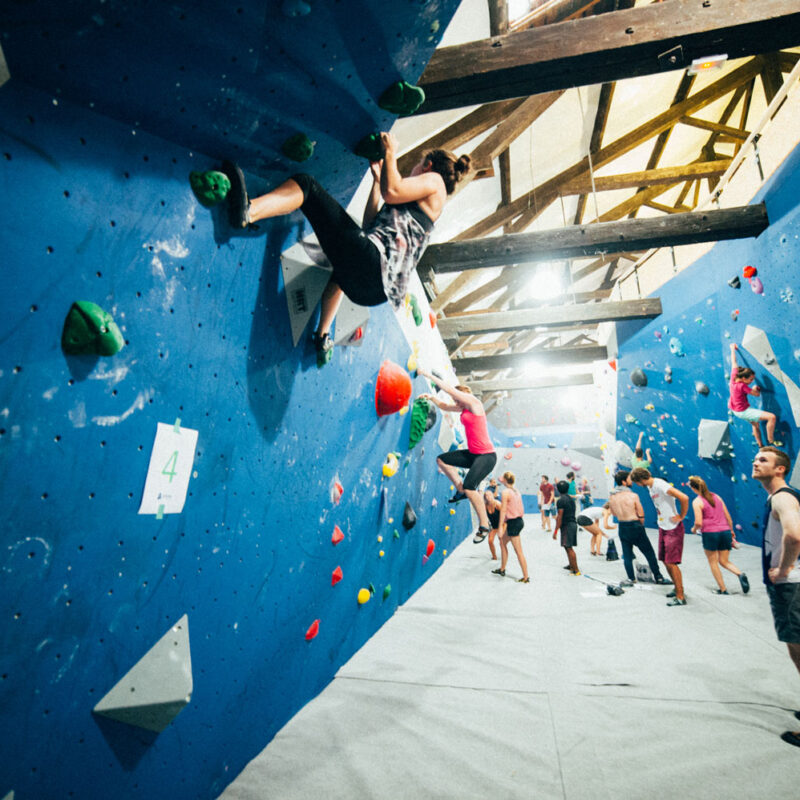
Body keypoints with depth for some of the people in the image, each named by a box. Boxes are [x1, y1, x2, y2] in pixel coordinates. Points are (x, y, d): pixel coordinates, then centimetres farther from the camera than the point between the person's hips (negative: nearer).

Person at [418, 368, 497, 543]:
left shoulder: (475, 403, -12)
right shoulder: (464, 408, 11)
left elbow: (449, 389, -15)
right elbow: (444, 406, 25)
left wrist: (428, 374, -12)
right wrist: (432, 398, 9)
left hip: (486, 456, -10)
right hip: (473, 454, 10)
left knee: (469, 486, -24)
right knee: (442, 460, 13)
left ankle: (484, 524, -5)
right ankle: (461, 490, 16)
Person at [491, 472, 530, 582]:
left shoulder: (505, 492, -15)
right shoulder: (516, 491, 9)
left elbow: (503, 510, -17)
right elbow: (522, 510, 12)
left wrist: (500, 527, -14)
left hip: (513, 522, -9)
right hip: (519, 520, 9)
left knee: (518, 551, 0)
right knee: (503, 543, 22)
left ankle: (526, 577, 7)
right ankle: (502, 569, 32)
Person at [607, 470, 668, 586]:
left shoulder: (611, 498, -3)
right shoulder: (633, 496, -17)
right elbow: (641, 515, -9)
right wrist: (640, 525, 7)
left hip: (622, 528, 4)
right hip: (635, 526, -4)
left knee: (627, 555, 13)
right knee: (649, 553, 15)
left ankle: (631, 578, 19)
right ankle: (658, 577, 25)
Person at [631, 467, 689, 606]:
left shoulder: (660, 485, -23)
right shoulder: (650, 486, 7)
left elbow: (684, 498, -29)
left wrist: (681, 516, -18)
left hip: (673, 529, -9)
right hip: (662, 527, 9)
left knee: (672, 562, -5)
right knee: (665, 561, 16)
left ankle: (680, 597, 5)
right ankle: (677, 588, 31)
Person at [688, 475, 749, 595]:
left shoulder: (697, 502, -10)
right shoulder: (717, 496, 8)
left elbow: (698, 522, -15)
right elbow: (728, 516, 13)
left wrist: (694, 529, 6)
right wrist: (731, 530, 25)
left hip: (710, 533, -5)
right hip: (725, 531, 6)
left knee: (713, 562, 13)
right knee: (724, 561, 16)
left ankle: (722, 589, 17)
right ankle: (740, 574, -11)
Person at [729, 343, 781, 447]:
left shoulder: (734, 377, -8)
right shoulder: (742, 386, -29)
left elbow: (733, 363, 6)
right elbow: (757, 394, -14)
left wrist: (733, 349, 19)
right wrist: (755, 388, 9)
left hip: (735, 410, 10)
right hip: (743, 411, -10)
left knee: (755, 424, 27)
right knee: (772, 417, -17)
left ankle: (761, 446, 40)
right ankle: (771, 441, 0)